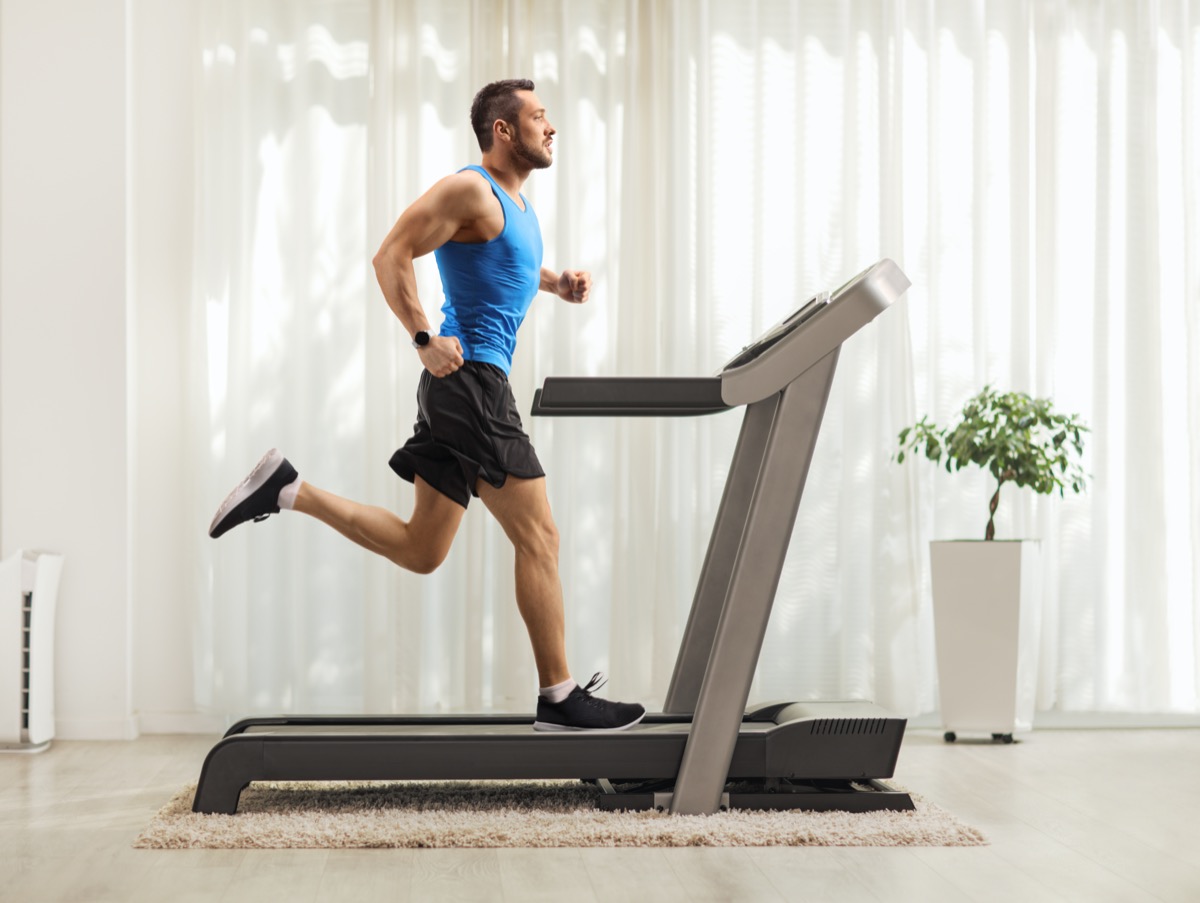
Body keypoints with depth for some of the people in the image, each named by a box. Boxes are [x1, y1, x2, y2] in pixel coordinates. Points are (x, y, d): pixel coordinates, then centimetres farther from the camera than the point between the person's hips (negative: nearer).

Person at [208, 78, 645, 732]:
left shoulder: (514, 201, 20)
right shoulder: (470, 190, -10)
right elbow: (392, 256, -16)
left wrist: (555, 282, 20)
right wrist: (425, 340, -19)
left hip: (463, 390, 10)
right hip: (471, 381, -10)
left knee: (420, 551, 12)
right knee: (538, 537, -6)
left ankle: (288, 490, 10)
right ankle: (560, 698, 0)